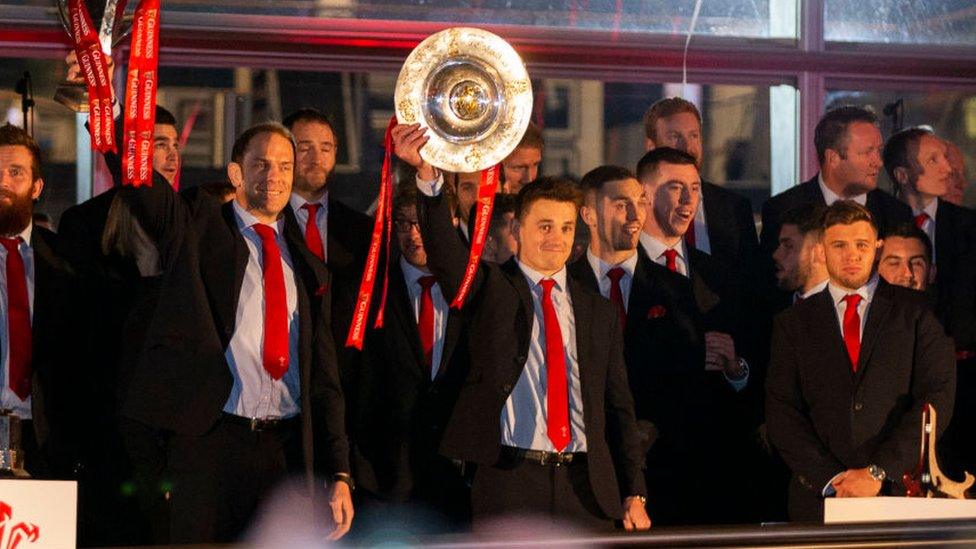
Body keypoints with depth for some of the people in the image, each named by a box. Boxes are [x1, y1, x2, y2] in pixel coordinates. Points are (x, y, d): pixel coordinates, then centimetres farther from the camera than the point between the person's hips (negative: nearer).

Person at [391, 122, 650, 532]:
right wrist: (427, 176, -32)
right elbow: (443, 246, -14)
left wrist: (634, 495, 7)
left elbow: (619, 407, 16)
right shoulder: (488, 290, 6)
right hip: (509, 481, -3)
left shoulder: (599, 313, 16)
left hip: (588, 486, 3)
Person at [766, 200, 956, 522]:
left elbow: (937, 398, -3)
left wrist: (878, 472, -11)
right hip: (819, 497, 1)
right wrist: (830, 479, -10)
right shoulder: (793, 324, 10)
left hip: (902, 492, -1)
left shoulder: (916, 312, 5)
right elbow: (782, 412, 3)